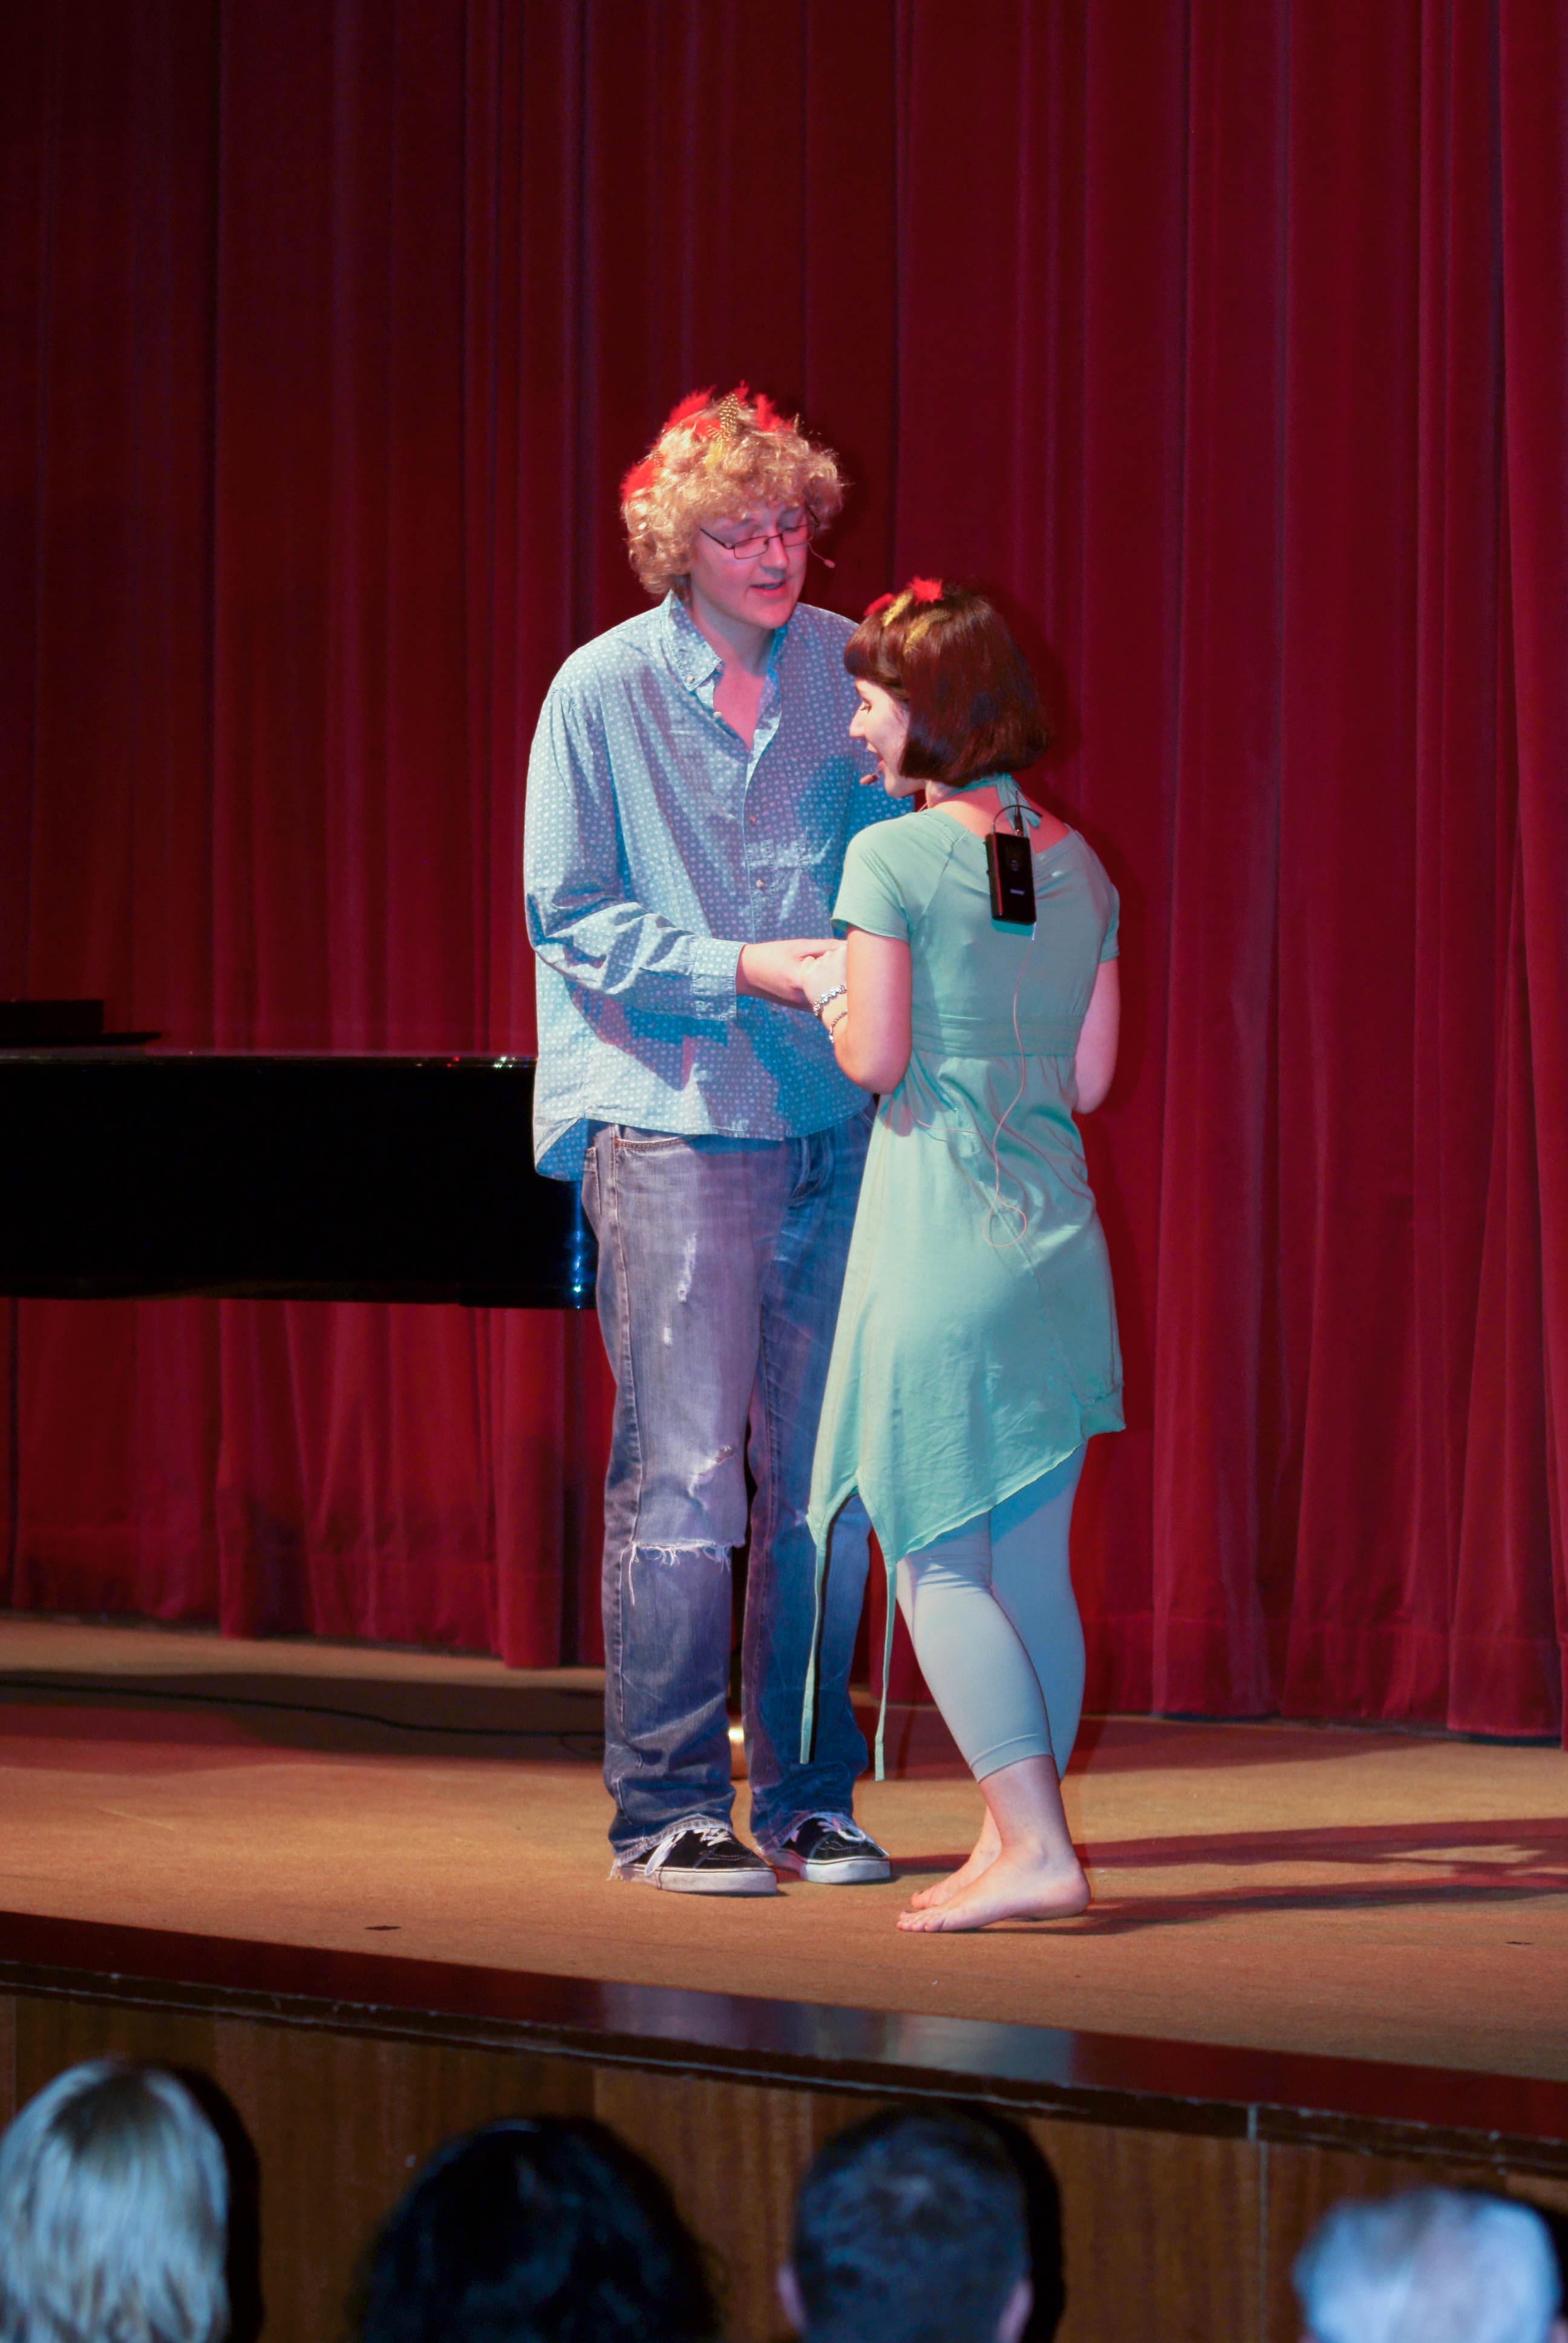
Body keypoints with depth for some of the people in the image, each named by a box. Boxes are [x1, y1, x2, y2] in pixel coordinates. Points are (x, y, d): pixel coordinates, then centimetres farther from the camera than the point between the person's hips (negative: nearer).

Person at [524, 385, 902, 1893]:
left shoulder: (851, 670, 6)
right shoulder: (604, 691, -2)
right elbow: (568, 922, -2)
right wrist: (742, 967, -13)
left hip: (831, 1122, 3)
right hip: (668, 1121, -3)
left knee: (823, 1472, 4)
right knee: (682, 1472, -5)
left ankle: (808, 1797, 14)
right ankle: (665, 1807, 3)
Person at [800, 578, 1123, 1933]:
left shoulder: (893, 858, -9)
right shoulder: (1079, 867, 10)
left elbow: (875, 1060, -13)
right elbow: (1090, 1076, 10)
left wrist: (829, 997, 6)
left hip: (938, 1236, -7)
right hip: (1060, 1236, 7)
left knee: (937, 1561, -3)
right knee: (1033, 1563, 10)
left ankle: (1033, 1844, -11)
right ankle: (1021, 1839, 13)